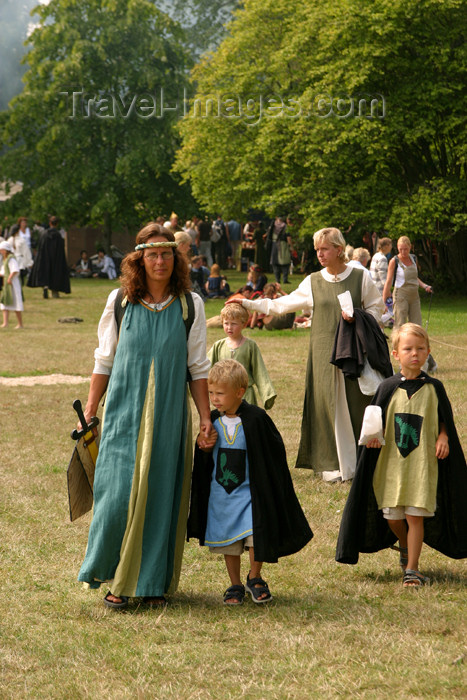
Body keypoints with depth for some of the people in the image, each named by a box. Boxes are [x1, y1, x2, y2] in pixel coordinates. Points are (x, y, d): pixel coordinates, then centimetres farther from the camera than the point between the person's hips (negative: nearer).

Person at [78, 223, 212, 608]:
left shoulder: (189, 305, 2)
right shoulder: (120, 301, 2)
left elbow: (198, 367, 6)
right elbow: (104, 360, 8)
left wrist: (205, 417, 2)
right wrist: (90, 410, 6)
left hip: (168, 414, 0)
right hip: (125, 409, 0)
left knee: (161, 492, 2)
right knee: (120, 491, -6)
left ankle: (154, 580, 14)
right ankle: (118, 580, 8)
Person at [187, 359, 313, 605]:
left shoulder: (256, 419, -13)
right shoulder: (213, 421, 2)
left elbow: (275, 450, -4)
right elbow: (203, 460, 15)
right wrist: (204, 447, -8)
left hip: (250, 492, -4)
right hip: (220, 493, 4)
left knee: (256, 536, -10)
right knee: (228, 541, 9)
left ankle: (254, 578, 14)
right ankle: (235, 585, 24)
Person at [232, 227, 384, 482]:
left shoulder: (361, 278, 2)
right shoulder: (313, 282, 7)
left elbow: (376, 308, 8)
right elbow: (282, 304, 12)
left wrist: (357, 317, -11)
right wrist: (248, 304, 8)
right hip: (324, 352, 1)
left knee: (355, 402, -2)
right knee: (328, 404, -2)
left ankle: (360, 460, 8)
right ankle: (335, 464, 5)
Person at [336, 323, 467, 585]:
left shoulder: (434, 388, 1)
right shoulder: (388, 388, 2)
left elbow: (444, 421, 9)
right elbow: (377, 422, 8)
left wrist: (443, 438, -10)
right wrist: (374, 436, -12)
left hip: (422, 463, -1)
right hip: (391, 462, 2)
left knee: (416, 515, -5)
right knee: (392, 516, 6)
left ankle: (412, 568, 4)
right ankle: (405, 547, 38)